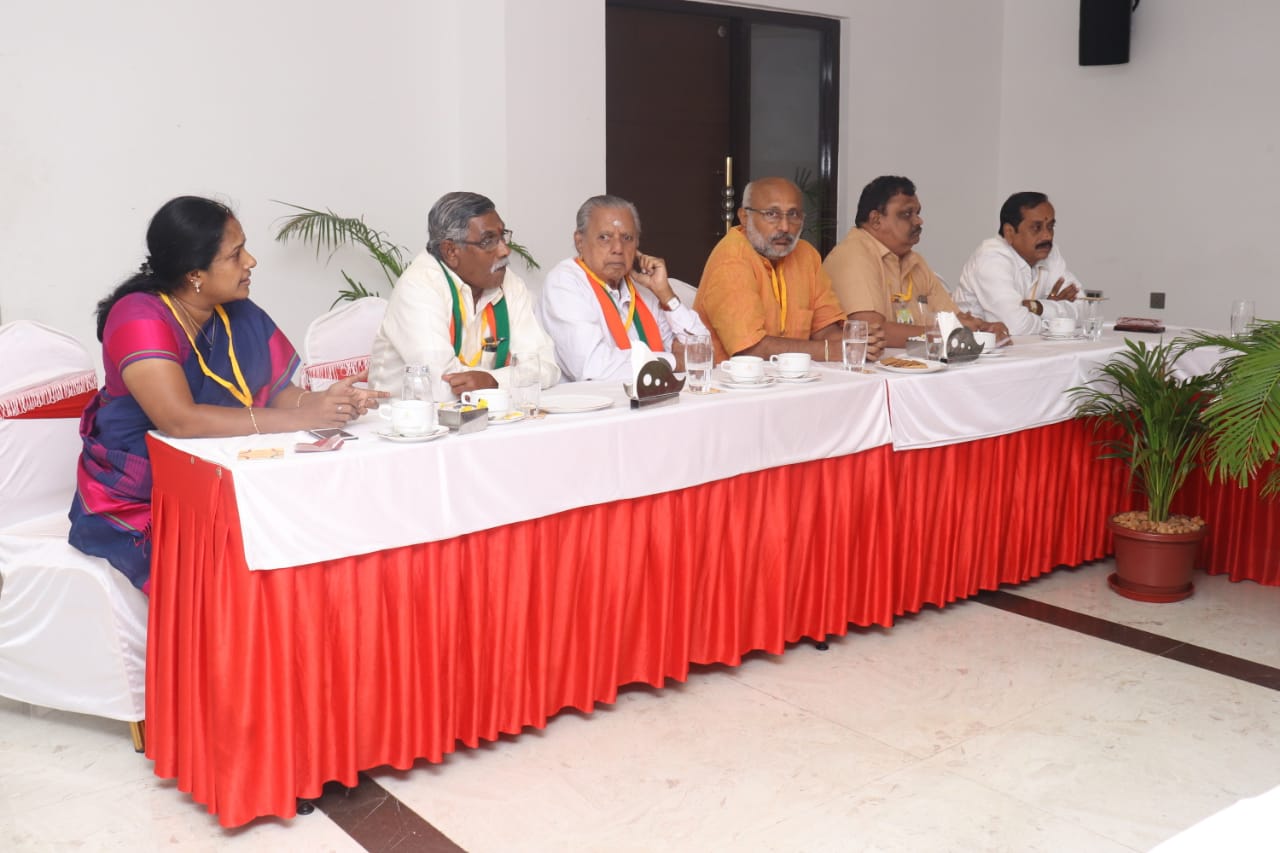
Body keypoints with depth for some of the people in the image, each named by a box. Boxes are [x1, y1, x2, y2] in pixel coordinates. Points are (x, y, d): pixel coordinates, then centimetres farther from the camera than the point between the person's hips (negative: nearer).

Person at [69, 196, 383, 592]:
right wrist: (299, 418, -30)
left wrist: (325, 402, -22)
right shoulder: (140, 317, -17)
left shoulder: (240, 315, 4)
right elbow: (180, 420, -29)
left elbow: (278, 392, 1)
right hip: (136, 503, -6)